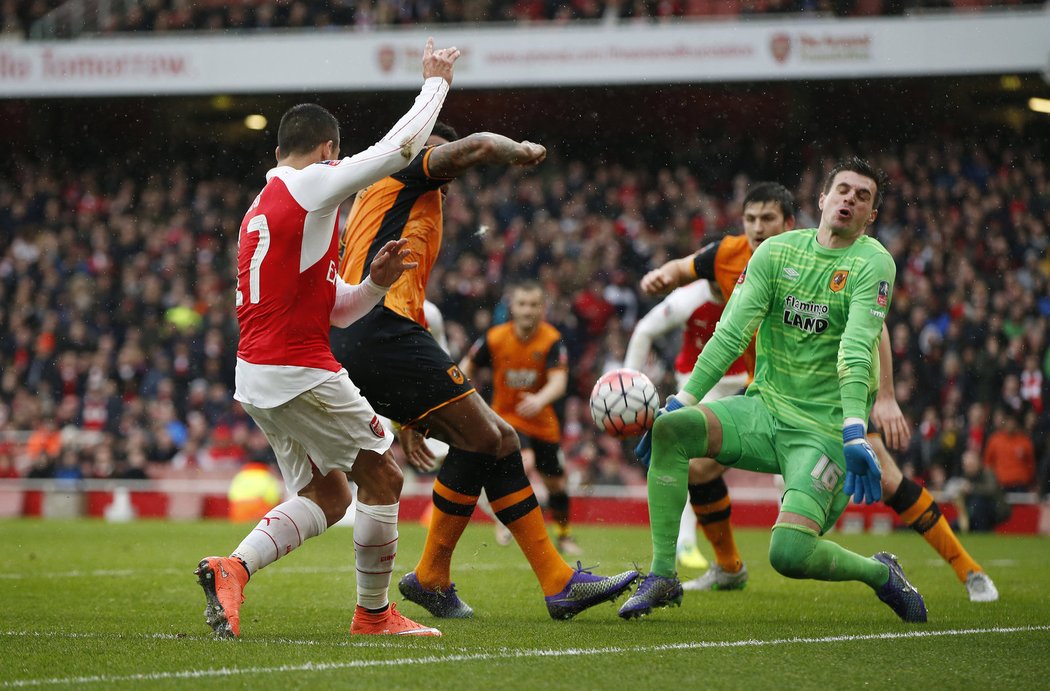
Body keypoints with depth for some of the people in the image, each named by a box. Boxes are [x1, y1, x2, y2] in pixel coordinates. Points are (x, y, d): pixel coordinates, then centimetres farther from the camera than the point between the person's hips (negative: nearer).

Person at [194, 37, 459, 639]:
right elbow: (399, 148, -4)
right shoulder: (312, 184, -7)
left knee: (327, 498, 12)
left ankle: (233, 568, -7)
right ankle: (375, 613, 12)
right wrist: (436, 81, 8)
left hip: (256, 376, 9)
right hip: (301, 372, -9)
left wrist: (375, 284, 8)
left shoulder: (263, 208, 20)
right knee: (383, 477, 6)